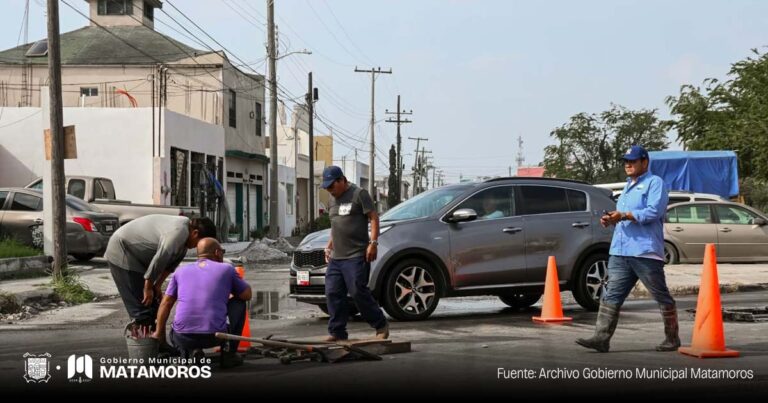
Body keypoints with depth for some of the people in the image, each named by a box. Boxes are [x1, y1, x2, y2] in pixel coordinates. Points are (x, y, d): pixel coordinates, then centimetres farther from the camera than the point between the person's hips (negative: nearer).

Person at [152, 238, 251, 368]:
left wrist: (159, 332, 22)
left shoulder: (181, 271, 15)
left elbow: (166, 304, 12)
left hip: (184, 337, 2)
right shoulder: (226, 269, 8)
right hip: (215, 336, -2)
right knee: (238, 303, 23)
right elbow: (247, 295, 17)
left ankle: (191, 352, 5)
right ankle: (228, 353, 14)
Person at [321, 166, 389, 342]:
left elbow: (374, 218, -7)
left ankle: (381, 326, 4)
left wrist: (373, 243, -15)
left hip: (356, 256, -8)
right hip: (336, 257, 8)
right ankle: (337, 332, 10)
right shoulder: (332, 200, 20)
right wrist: (329, 247, 22)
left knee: (358, 292, -10)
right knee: (333, 294, 2)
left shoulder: (359, 194, -3)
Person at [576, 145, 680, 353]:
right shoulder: (628, 186, 24)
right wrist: (611, 219, 10)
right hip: (620, 252, 8)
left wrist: (624, 215, -20)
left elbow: (654, 211, -17)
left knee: (662, 297, 3)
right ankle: (601, 337, -7)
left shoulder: (655, 183, -3)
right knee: (611, 295, -2)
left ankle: (672, 338, 14)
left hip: (645, 252, -8)